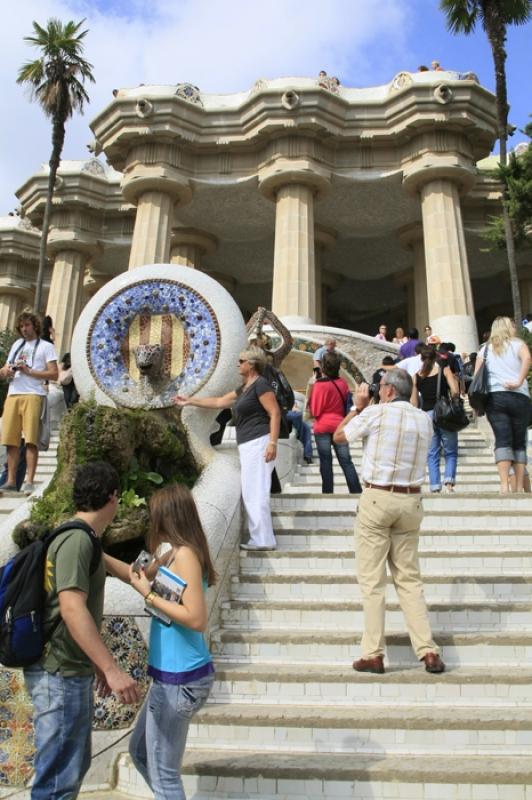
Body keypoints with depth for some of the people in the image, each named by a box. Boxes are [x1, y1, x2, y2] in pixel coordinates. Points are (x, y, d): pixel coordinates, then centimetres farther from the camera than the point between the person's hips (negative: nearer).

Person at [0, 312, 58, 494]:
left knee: (31, 440, -9)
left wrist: (28, 371, -9)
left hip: (33, 395, -5)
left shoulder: (46, 346, 8)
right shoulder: (16, 345, 25)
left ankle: (30, 481, -9)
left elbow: (54, 374, -2)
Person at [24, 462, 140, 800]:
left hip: (73, 671, 10)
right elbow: (72, 609, -29)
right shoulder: (77, 540, -19)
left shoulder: (83, 539, 12)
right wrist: (112, 668, -32)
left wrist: (96, 665, 23)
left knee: (76, 763, 20)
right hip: (60, 674, -10)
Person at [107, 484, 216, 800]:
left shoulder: (185, 555, -20)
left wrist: (149, 595, -18)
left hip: (181, 680, -10)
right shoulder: (173, 554, 8)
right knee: (141, 752, 25)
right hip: (172, 676, 10)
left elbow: (197, 618, -26)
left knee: (163, 774, 5)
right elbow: (138, 574, 20)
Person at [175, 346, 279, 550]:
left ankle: (264, 540, -7)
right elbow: (218, 402, 29)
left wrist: (272, 443, -23)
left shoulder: (260, 384, -8)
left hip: (258, 443, -10)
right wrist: (189, 401, 31)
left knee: (255, 492, -10)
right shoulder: (244, 389, 22)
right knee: (251, 493, 10)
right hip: (248, 445, 10)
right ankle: (260, 539, 13)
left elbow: (275, 413, -16)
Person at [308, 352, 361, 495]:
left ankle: (328, 491, 5)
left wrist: (310, 399, 8)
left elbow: (315, 410, -8)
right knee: (346, 461, 6)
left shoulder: (320, 385, -12)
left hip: (323, 428, -4)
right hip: (339, 426, 4)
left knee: (326, 461, 2)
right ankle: (357, 491, 5)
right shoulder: (343, 383, 2)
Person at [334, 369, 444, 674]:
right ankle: (429, 651, 10)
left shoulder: (376, 413, -8)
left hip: (377, 498, -5)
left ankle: (373, 654, 6)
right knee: (409, 577, 13)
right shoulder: (425, 420, 7)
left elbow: (339, 436, 4)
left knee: (372, 580, 2)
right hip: (411, 501, 5)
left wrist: (358, 406, 13)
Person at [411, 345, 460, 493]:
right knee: (451, 452, 9)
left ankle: (435, 486, 0)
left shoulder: (416, 376, 9)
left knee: (432, 454, 8)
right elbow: (455, 391, -9)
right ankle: (449, 481, -9)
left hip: (426, 415, 2)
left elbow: (413, 402, 9)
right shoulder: (444, 369, 3)